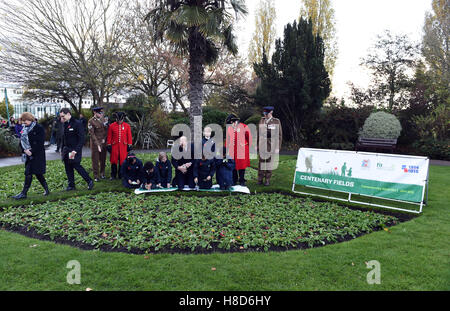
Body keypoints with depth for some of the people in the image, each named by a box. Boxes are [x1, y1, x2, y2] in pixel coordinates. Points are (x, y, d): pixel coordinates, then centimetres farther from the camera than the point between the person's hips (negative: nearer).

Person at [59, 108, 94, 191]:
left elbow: (81, 139, -17)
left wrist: (75, 151, -21)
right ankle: (71, 185, 18)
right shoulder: (65, 124, 12)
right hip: (66, 150, 7)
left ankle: (89, 181, 5)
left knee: (76, 166, -8)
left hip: (74, 150, -7)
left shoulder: (77, 123, -12)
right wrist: (62, 150, 15)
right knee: (68, 168, 8)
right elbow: (63, 138, 20)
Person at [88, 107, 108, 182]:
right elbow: (92, 134, -13)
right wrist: (98, 144, -17)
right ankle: (96, 176, 12)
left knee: (103, 159, 10)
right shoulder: (91, 121, -11)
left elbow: (106, 130, 13)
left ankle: (102, 174, 24)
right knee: (95, 160, 2)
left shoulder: (103, 119, 6)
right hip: (95, 144, -4)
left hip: (103, 143, 5)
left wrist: (104, 139, -1)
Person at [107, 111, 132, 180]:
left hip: (123, 146, 0)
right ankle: (113, 175, 14)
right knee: (114, 161, 3)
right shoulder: (111, 126, 1)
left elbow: (129, 136, 5)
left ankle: (121, 175, 15)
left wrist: (129, 145, 1)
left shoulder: (127, 126, 2)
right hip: (114, 146, 0)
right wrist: (109, 145, 0)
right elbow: (109, 136, 4)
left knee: (123, 161, 4)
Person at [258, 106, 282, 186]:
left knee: (269, 162, 3)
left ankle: (267, 180, 12)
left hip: (271, 146, -3)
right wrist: (257, 145, 10)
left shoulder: (276, 121, -1)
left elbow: (279, 135, -2)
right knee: (261, 162, 2)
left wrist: (278, 147, -6)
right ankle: (260, 179, 9)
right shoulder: (262, 120, 10)